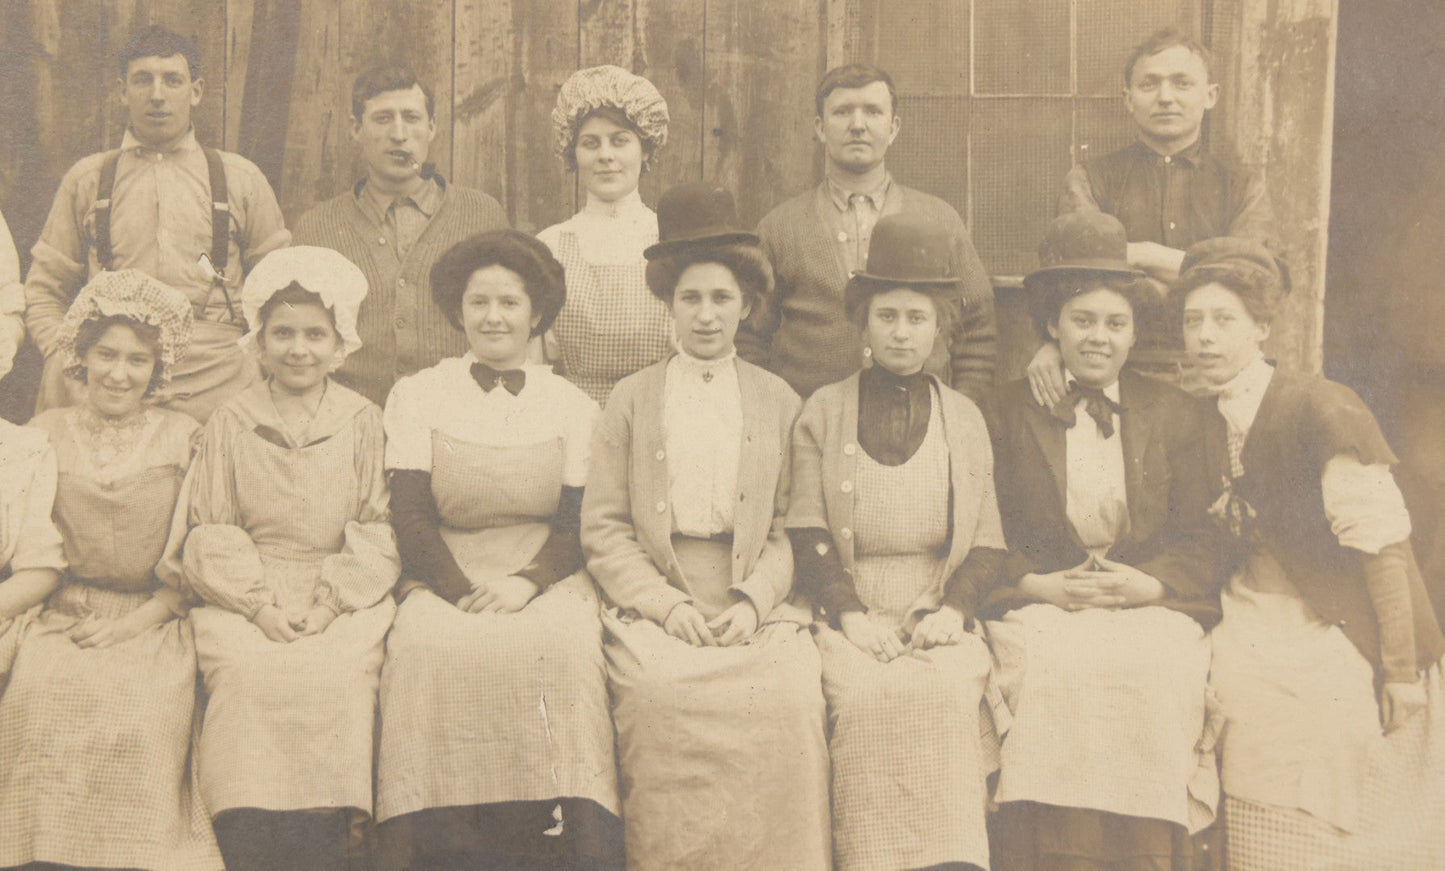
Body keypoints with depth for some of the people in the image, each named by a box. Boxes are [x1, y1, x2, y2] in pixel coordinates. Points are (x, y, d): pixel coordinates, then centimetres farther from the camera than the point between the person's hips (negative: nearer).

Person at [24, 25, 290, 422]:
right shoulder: (86, 180, 15)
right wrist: (64, 359, 1)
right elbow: (43, 292, 18)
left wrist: (260, 363, 3)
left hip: (217, 389, 0)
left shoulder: (241, 179, 13)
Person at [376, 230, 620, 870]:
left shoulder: (572, 405, 13)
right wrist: (465, 594, -14)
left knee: (559, 648, -32)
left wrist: (526, 583, -14)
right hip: (444, 580, 0)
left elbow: (580, 523, 6)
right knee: (430, 649, -32)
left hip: (549, 580, 0)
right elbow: (410, 517, 3)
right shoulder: (416, 395, 13)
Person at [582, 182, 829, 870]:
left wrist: (753, 599, -7)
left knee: (789, 696, -28)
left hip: (757, 608, 1)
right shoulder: (630, 399, 14)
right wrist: (664, 602, -8)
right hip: (653, 599, 0)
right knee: (660, 691, -30)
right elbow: (604, 529, 7)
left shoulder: (779, 402, 16)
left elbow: (789, 529, 11)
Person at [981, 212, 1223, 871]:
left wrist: (1148, 583, -8)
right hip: (1040, 606, -1)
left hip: (1150, 604, 1)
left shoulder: (1176, 413, 17)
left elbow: (1200, 537, 10)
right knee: (1054, 673, -30)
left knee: (1148, 675, -29)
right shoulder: (1009, 410, 14)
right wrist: (1040, 586, -8)